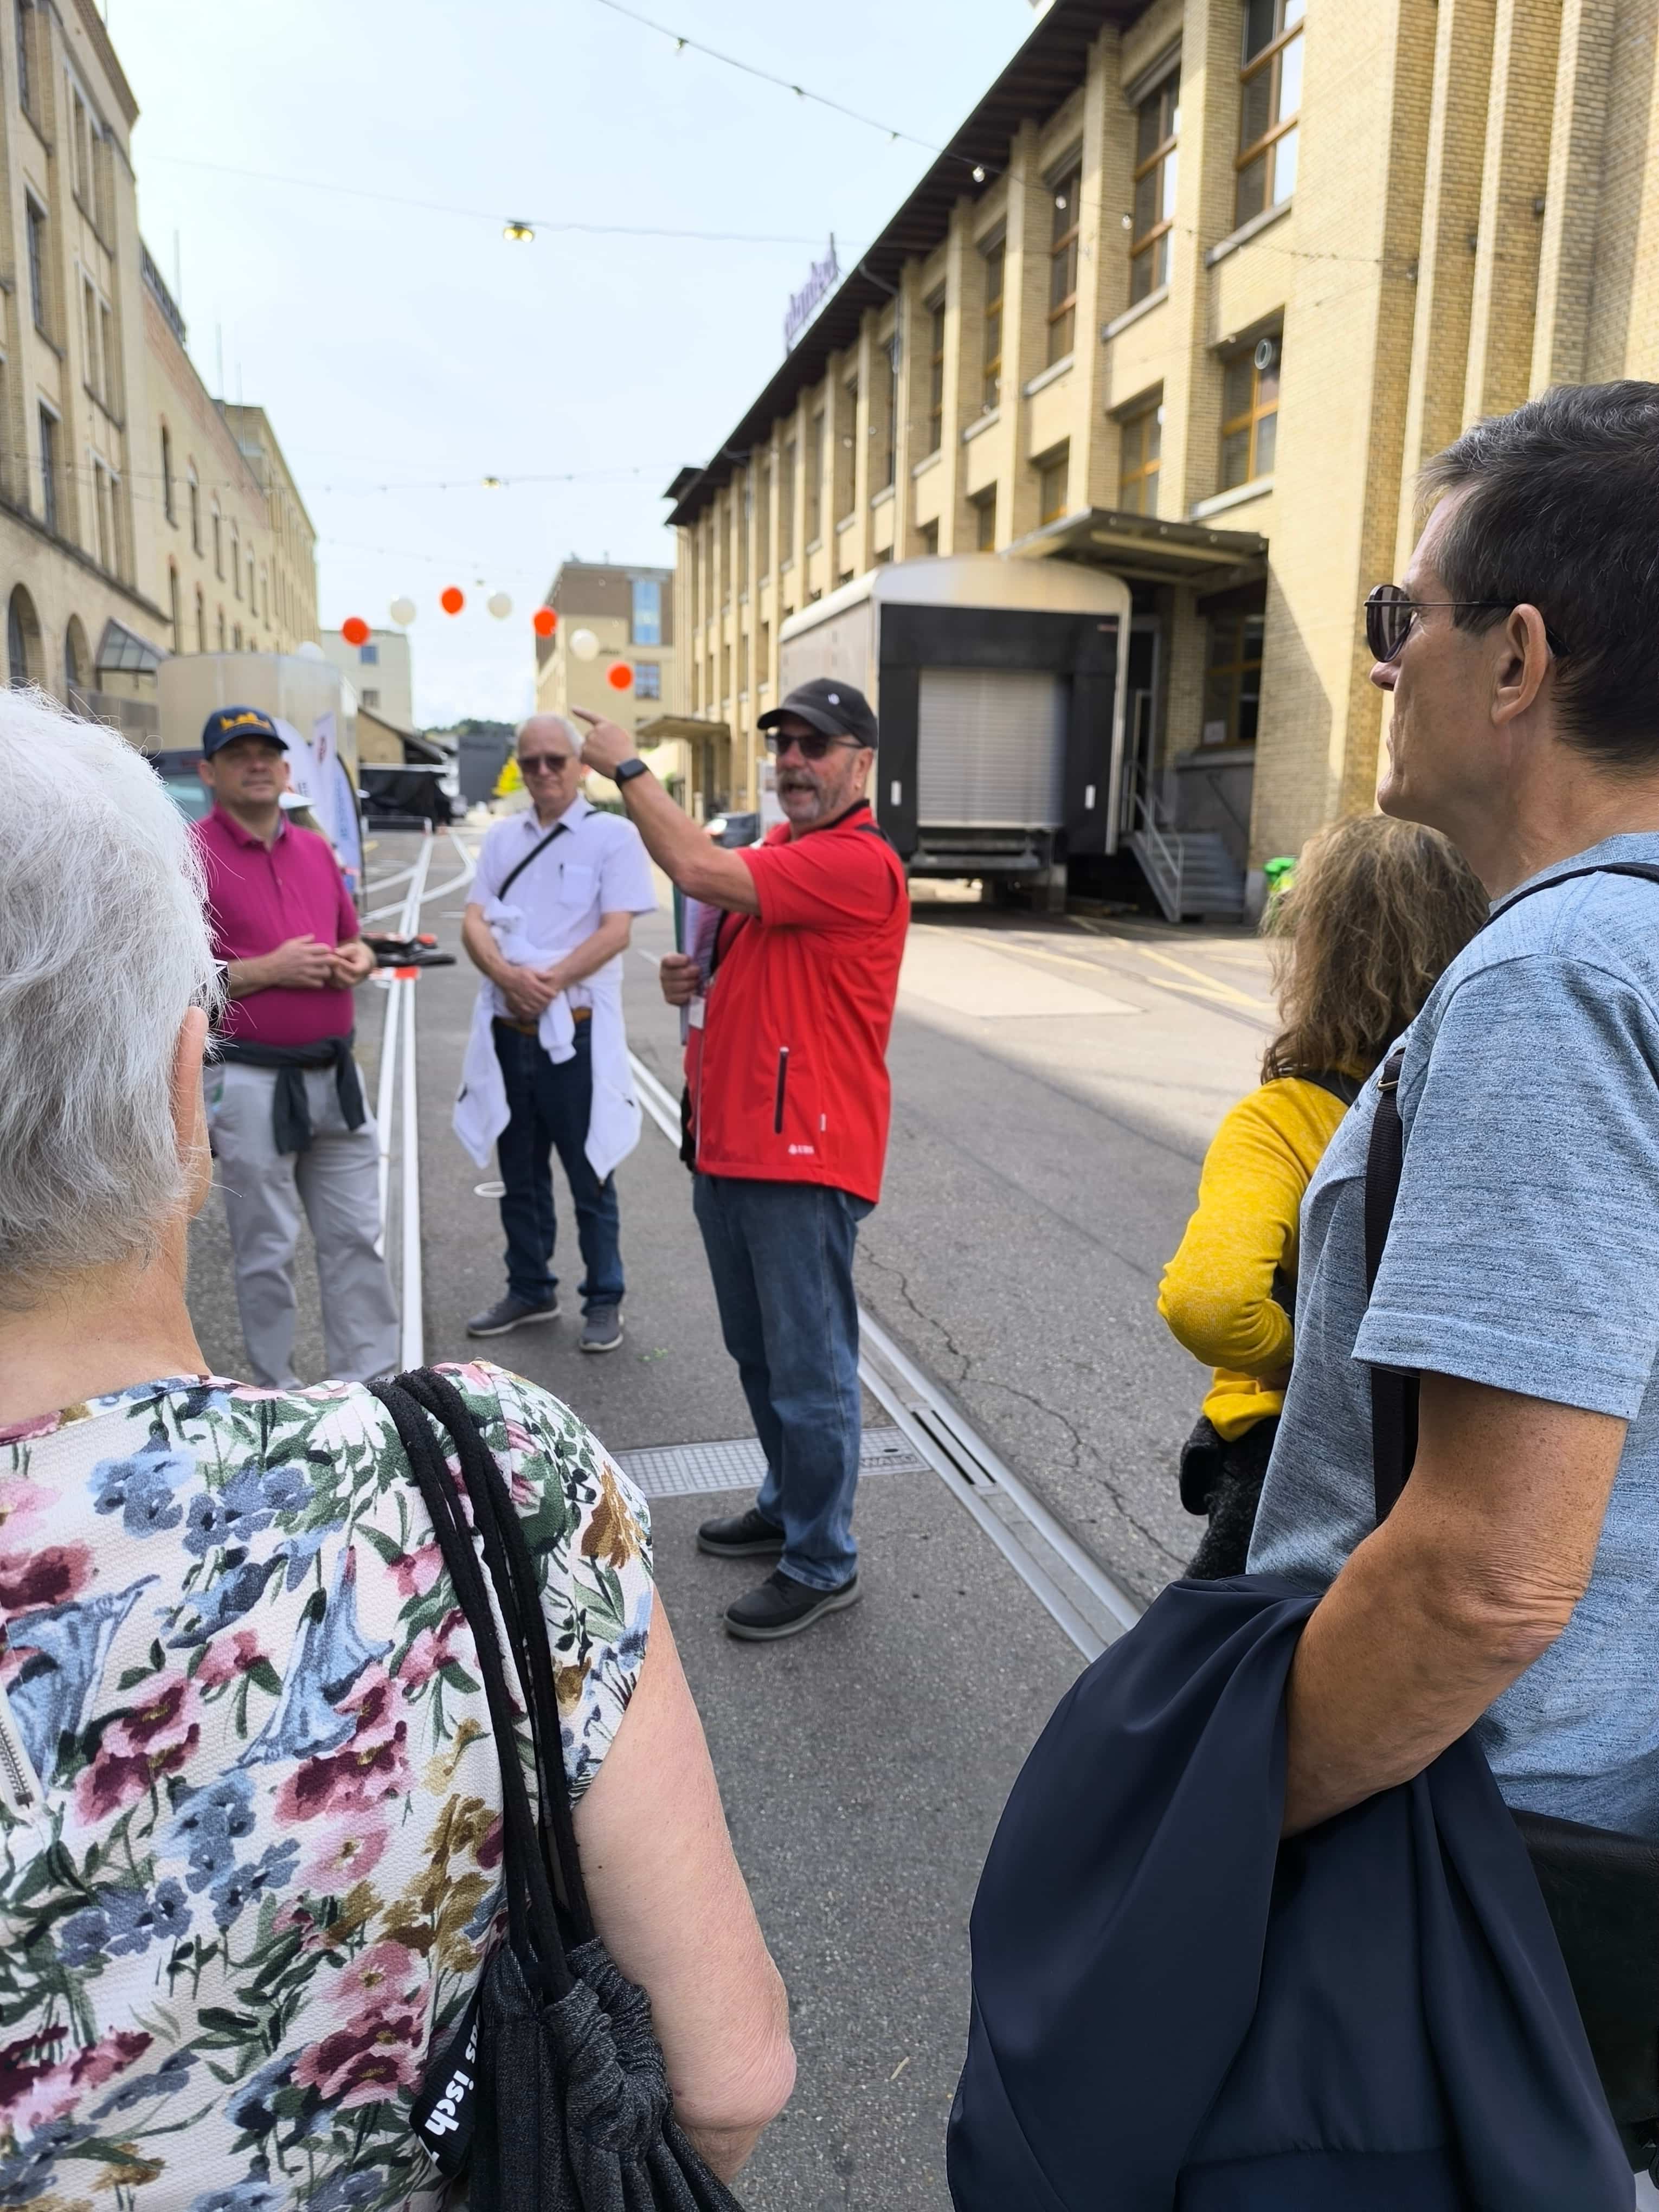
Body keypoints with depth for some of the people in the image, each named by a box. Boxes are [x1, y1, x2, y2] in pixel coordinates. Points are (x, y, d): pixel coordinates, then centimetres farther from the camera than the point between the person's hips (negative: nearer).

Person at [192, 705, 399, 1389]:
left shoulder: (316, 849, 11)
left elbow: (351, 939, 21)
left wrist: (357, 961, -2)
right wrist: (267, 970, -20)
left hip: (335, 1075, 6)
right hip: (249, 1083, -6)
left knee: (357, 1236, 11)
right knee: (267, 1252, 7)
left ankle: (368, 1384, 23)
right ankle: (277, 1396, 22)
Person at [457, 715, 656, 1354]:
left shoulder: (613, 835, -3)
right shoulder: (503, 838, 12)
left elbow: (616, 931, -11)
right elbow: (474, 924, 3)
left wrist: (553, 980, -21)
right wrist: (507, 975, -16)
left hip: (577, 1032, -5)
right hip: (507, 1032, 5)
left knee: (590, 1178, 4)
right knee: (520, 1177, 16)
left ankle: (604, 1301, 17)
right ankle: (529, 1290, 31)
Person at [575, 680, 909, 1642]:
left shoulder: (858, 862, -16)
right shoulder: (774, 852, 16)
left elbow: (698, 868, -25)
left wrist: (628, 766, -10)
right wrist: (696, 982, 4)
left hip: (804, 1162, -10)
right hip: (730, 1147, 10)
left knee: (810, 1371, 1)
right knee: (759, 1355, 20)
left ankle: (823, 1564, 16)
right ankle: (789, 1505, 38)